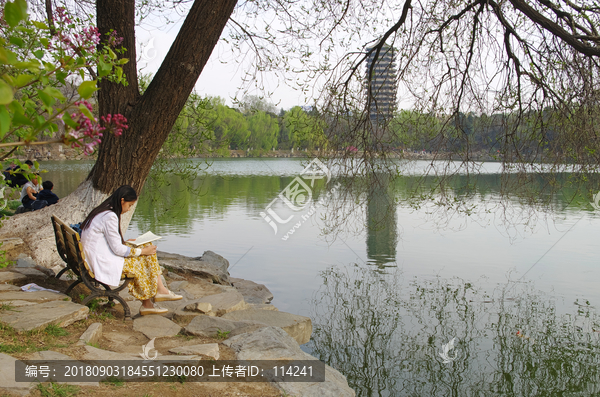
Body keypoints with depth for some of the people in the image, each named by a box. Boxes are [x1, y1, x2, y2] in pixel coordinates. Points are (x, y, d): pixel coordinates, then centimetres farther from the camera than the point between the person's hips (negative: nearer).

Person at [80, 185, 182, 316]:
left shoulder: (101, 212, 12)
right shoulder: (110, 217, -20)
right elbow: (118, 249, -19)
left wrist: (126, 243, 14)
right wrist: (142, 251, -8)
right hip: (104, 263, -10)